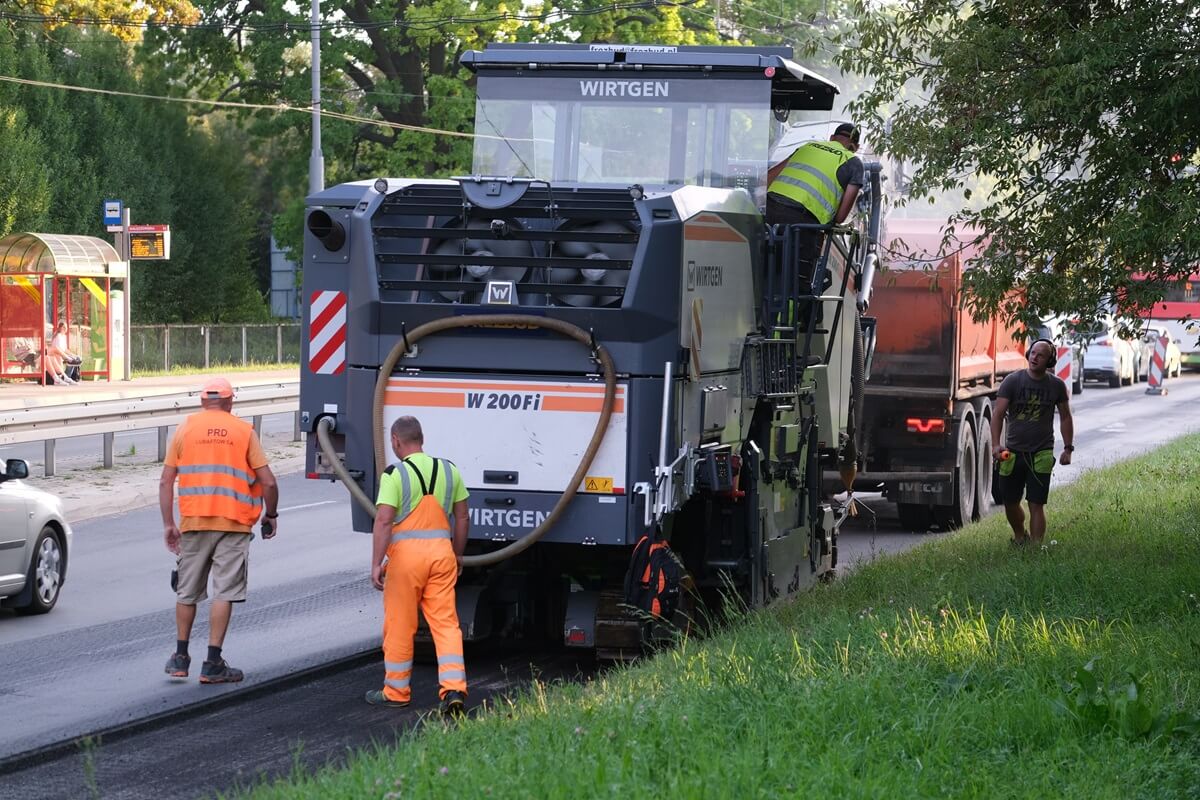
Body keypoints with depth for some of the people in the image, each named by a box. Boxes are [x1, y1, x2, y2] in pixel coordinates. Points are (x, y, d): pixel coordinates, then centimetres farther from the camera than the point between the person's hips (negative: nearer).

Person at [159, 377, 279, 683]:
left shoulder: (185, 429, 6)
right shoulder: (244, 431, 3)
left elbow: (166, 481, 2)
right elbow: (268, 481, -1)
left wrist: (168, 524, 6)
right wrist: (271, 516, 14)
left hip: (194, 523, 2)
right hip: (233, 523, -2)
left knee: (187, 592, 14)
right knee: (224, 593, 0)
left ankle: (180, 658, 22)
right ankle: (213, 664, -2)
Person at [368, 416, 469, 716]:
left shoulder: (394, 474, -8)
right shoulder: (449, 470, 8)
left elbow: (384, 521, -14)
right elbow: (462, 517, 13)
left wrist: (376, 563, -11)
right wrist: (457, 554, 24)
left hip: (406, 550, -4)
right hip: (441, 549, 4)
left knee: (399, 625, 7)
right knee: (446, 622, 4)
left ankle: (396, 691, 18)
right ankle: (453, 688, -9)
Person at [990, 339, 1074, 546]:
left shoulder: (1057, 385, 2)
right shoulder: (1012, 381, -3)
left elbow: (1065, 418, 14)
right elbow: (998, 414, -8)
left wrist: (1068, 448, 8)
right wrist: (996, 444, -21)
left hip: (1041, 454, -1)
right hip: (1013, 451, 1)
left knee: (1036, 504, -7)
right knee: (1010, 502, 10)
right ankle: (1020, 537, 36)